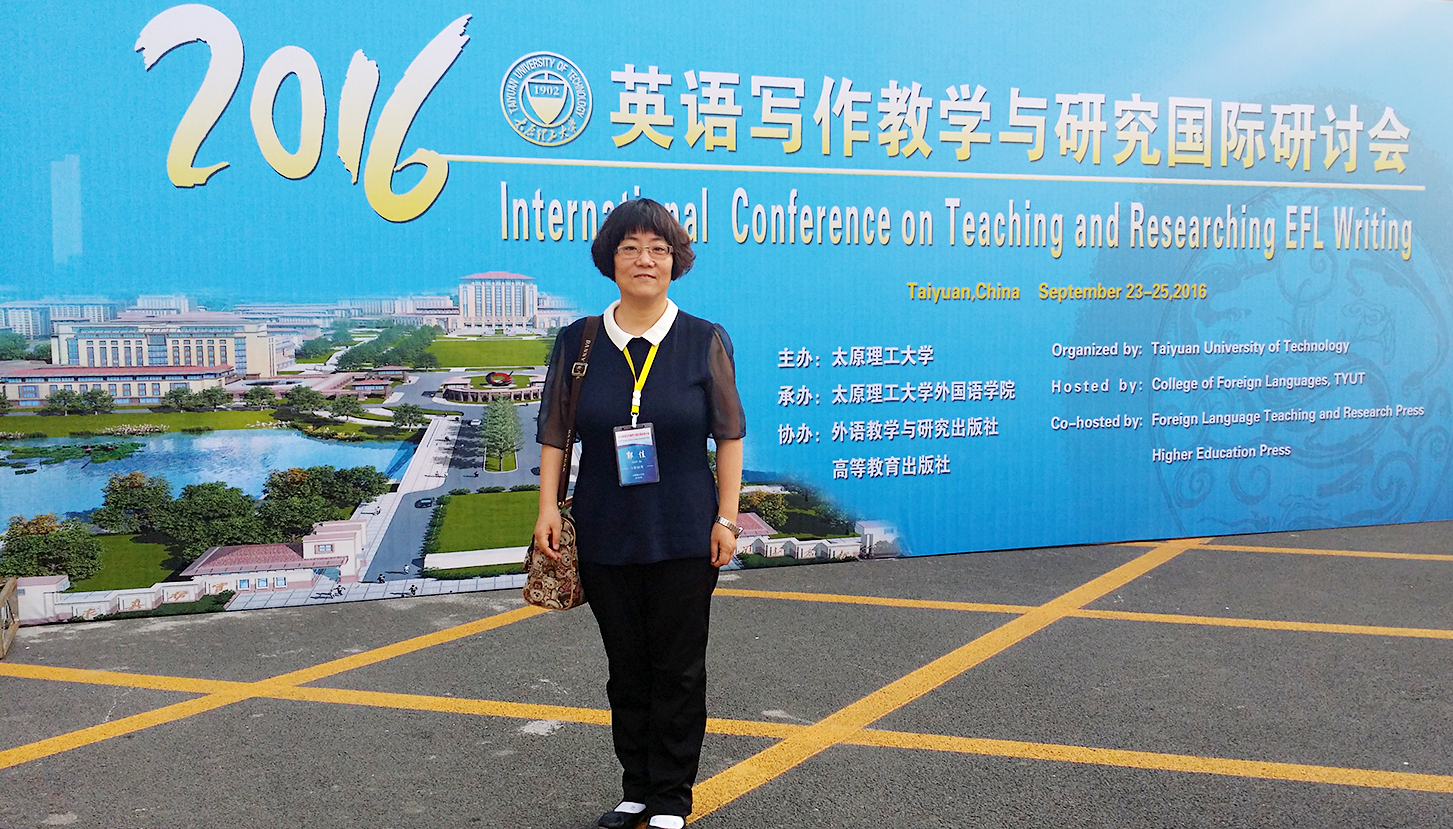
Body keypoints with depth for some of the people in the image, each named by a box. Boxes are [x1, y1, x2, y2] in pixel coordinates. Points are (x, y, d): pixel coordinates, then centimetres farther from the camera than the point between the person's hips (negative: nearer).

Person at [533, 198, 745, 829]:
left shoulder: (705, 341, -3)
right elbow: (554, 433, 6)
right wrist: (548, 508, -2)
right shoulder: (578, 341, 2)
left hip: (685, 537, -2)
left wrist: (726, 518, -5)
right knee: (626, 670, 14)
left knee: (678, 671, 7)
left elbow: (729, 434, -1)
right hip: (605, 535, 2)